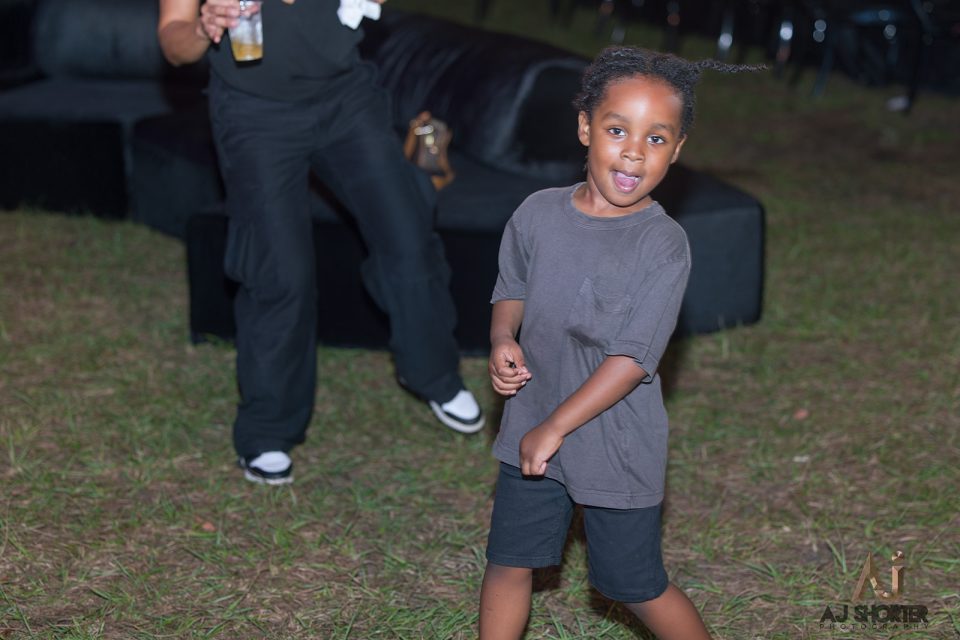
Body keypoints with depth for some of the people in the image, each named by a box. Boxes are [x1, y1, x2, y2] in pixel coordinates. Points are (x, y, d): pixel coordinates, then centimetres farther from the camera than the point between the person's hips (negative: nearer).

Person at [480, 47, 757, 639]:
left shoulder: (664, 246, -19)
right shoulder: (539, 214, -4)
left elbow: (632, 358, -20)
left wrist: (556, 427, -18)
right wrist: (503, 340, -8)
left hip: (617, 447, -4)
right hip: (531, 433, 5)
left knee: (636, 585, 8)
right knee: (509, 562, 14)